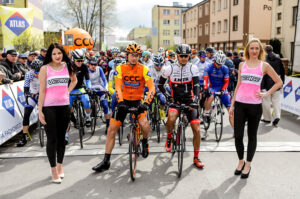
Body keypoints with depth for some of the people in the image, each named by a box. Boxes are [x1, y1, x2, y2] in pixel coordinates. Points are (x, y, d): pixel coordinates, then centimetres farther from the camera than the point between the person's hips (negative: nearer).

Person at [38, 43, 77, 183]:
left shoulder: (67, 66, 6)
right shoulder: (45, 68, -4)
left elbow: (74, 80, 25)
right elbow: (42, 90, -6)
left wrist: (67, 92, 9)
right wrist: (40, 111, -10)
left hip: (64, 106, 3)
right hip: (49, 107, -3)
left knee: (61, 138, 12)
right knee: (52, 139, 1)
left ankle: (60, 166, 29)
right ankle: (54, 170, 12)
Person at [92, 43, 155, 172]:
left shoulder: (143, 69, -8)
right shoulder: (120, 68, -5)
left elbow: (152, 88, -17)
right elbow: (118, 87, -16)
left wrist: (146, 103, -32)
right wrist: (121, 102, -33)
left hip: (138, 101, -1)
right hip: (124, 101, 2)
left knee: (144, 124, -28)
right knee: (112, 129, -4)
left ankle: (145, 142, 9)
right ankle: (106, 161, 8)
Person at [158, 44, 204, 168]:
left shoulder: (193, 68, -2)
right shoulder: (169, 68, -4)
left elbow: (196, 86, -9)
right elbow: (160, 85, 7)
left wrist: (195, 99, -26)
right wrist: (167, 95, -6)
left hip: (189, 101, 2)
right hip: (175, 100, -1)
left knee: (197, 130, -5)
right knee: (171, 118, -36)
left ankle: (196, 158, 13)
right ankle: (169, 137, -3)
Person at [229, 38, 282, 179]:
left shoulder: (264, 65, 3)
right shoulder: (242, 64, 10)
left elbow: (279, 82, 8)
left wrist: (266, 94, -4)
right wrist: (232, 104, 10)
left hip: (255, 105, -2)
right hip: (240, 104, 2)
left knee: (252, 136, 9)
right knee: (238, 135, 1)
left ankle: (248, 165, 23)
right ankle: (241, 161, 24)